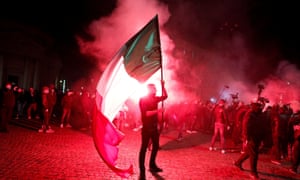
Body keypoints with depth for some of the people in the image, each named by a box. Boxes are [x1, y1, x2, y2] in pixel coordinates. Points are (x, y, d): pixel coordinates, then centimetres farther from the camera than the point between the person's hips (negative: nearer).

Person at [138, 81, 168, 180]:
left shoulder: (155, 99, 9)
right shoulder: (143, 99, -12)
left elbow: (165, 96, 19)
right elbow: (145, 114, -21)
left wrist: (163, 86, 7)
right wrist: (157, 111, -24)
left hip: (154, 127, 8)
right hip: (147, 128, -8)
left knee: (156, 146, 17)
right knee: (144, 148, -3)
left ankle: (152, 165, 35)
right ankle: (142, 171, 3)